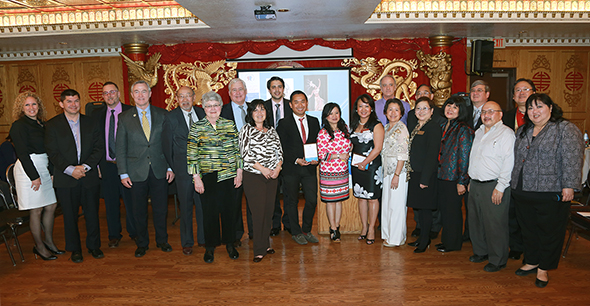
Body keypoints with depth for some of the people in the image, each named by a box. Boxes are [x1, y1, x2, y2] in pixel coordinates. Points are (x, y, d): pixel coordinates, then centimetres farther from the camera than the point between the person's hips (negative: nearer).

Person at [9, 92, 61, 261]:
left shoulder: (42, 123, 13)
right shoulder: (19, 126, -8)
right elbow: (22, 153, -13)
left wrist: (52, 170, 7)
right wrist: (34, 176, -15)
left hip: (45, 168, 7)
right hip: (29, 169, -7)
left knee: (51, 206, 10)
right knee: (36, 210, 0)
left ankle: (49, 241, 25)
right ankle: (39, 246, 14)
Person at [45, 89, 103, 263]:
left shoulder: (90, 123, 8)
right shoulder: (53, 125, 2)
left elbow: (99, 148, 3)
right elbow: (52, 152, -4)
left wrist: (85, 166, -11)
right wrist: (70, 169, -15)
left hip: (89, 176, 2)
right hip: (65, 178, -1)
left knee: (92, 213, 7)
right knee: (70, 216, 7)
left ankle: (93, 245, 23)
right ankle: (75, 249, 22)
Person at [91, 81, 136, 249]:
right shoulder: (97, 114, 8)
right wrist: (96, 164, 2)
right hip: (107, 165, 3)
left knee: (130, 199, 6)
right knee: (110, 201, 11)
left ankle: (134, 232, 24)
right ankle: (114, 235, 26)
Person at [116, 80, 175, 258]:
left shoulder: (162, 115, 4)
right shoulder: (124, 118, 2)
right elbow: (120, 148, 2)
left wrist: (171, 166, 0)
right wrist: (123, 173, -4)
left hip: (159, 170, 1)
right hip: (136, 171, 0)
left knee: (161, 209, 10)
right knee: (139, 211, 10)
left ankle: (162, 241, 29)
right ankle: (142, 244, 28)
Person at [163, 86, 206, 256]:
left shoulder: (202, 113, 6)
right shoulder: (171, 117, -3)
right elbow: (167, 144, 1)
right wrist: (171, 167, 1)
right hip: (183, 168, -2)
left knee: (203, 203, 8)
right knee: (185, 205, 7)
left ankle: (203, 238, 24)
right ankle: (187, 242, 21)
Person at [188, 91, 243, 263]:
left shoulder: (230, 125, 6)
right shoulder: (197, 127, 1)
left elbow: (238, 150, 8)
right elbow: (191, 154, -1)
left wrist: (239, 172, 2)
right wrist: (196, 177, -6)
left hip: (228, 174, 2)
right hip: (207, 176, -1)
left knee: (229, 208, 7)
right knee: (209, 210, 5)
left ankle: (229, 243, 25)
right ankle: (210, 247, 21)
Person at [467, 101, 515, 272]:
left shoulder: (506, 133, -10)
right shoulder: (479, 132, 16)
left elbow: (508, 163, -16)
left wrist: (500, 187, -19)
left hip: (494, 187, -8)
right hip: (475, 185, 8)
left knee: (495, 224, 0)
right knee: (475, 220, 16)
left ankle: (497, 261, 15)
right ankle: (481, 252, 33)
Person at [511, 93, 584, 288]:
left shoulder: (566, 129, -6)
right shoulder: (523, 131, 14)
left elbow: (572, 159, -13)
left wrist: (568, 185, -19)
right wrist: (514, 183, 19)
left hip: (550, 193, -6)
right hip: (522, 192, 6)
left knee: (549, 232, 6)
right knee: (528, 229, 15)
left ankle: (543, 268, 21)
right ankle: (531, 262, 31)